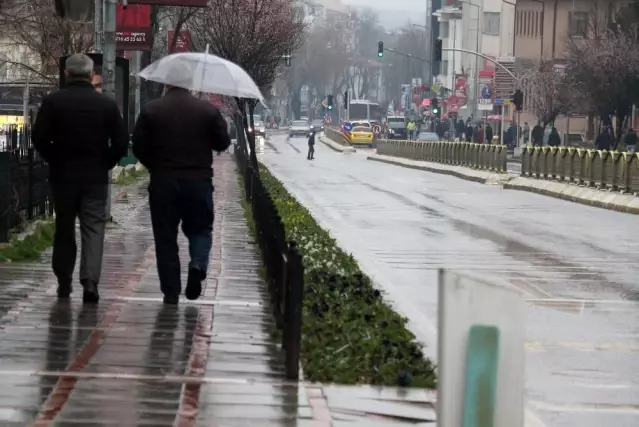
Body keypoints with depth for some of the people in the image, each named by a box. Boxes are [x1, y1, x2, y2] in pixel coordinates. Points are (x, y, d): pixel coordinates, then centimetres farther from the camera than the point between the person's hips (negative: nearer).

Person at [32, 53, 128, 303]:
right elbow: (121, 142, -4)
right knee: (94, 228, 0)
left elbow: (39, 138, -9)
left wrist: (54, 160, 6)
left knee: (64, 229, 13)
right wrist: (105, 164, 10)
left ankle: (64, 284, 19)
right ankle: (90, 281, -16)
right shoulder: (107, 105, -3)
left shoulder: (53, 102, -5)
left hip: (62, 175, 1)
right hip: (96, 177, 0)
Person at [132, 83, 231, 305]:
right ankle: (198, 264, -14)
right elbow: (222, 143, 4)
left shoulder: (150, 110, -4)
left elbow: (139, 147, -3)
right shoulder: (208, 110, -3)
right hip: (199, 181, 0)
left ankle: (171, 291, 6)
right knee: (200, 229, 15)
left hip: (163, 181, 0)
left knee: (166, 237, 7)